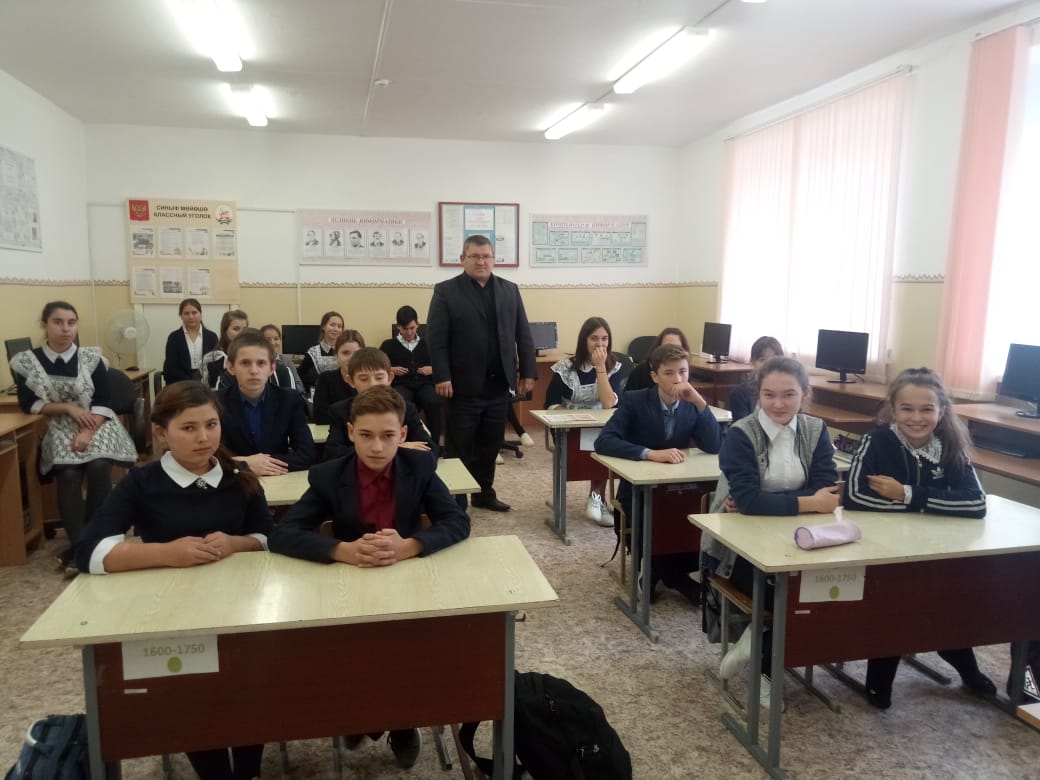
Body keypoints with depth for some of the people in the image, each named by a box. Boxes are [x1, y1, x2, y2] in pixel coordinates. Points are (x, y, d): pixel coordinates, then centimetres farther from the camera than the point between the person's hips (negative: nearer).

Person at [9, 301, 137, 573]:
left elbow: (104, 402, -5)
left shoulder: (92, 358, -2)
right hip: (60, 429, 0)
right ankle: (78, 544, -20)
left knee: (98, 467, -28)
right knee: (68, 474, -28)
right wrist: (69, 408, -13)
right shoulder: (26, 362, 0)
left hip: (96, 425, 0)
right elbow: (28, 404, -1)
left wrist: (87, 433, -19)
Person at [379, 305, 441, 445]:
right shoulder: (389, 345, 21)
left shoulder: (427, 344, 26)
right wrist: (390, 369, -1)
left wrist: (432, 369, 3)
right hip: (401, 384, -1)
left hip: (424, 384, 1)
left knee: (434, 403, -35)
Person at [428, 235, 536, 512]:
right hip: (464, 384, -4)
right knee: (460, 446, 5)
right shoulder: (445, 291, -2)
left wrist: (528, 372, 4)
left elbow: (523, 335, 10)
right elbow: (437, 339, -8)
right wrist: (442, 377, -15)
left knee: (491, 444, 12)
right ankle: (455, 498, 17)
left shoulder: (510, 290, 11)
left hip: (499, 384, 4)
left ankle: (485, 493, 26)